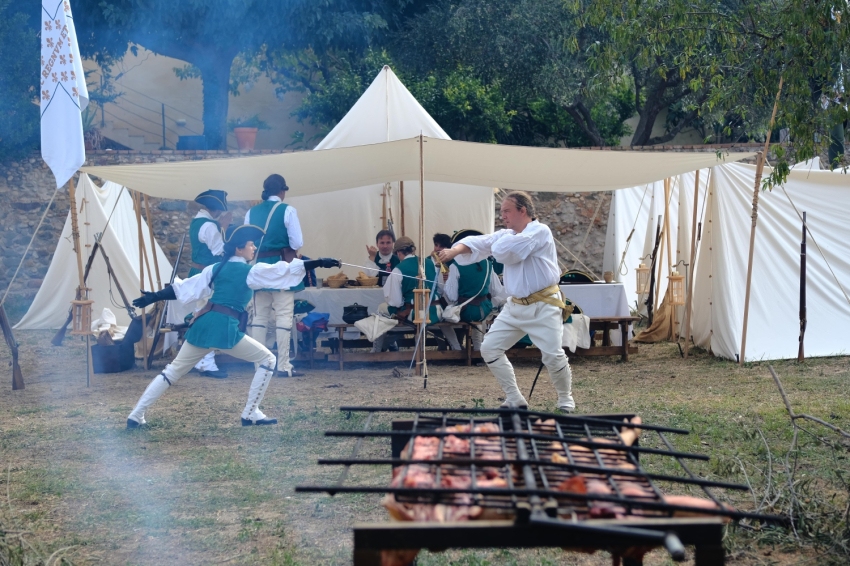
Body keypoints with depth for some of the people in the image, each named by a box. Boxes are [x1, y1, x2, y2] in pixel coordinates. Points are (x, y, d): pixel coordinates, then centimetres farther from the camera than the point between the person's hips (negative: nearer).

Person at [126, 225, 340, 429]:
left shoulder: (216, 268, 16)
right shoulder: (250, 271, 0)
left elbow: (183, 287, 16)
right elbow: (287, 270, -6)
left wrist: (154, 297, 21)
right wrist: (320, 262, -6)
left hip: (203, 325, 6)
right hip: (225, 329, -6)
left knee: (173, 370, 16)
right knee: (267, 360, 7)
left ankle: (136, 415, 14)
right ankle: (250, 414, 6)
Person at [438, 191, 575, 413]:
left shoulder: (540, 231, -15)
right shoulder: (507, 235, 11)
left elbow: (504, 250, -25)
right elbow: (478, 243, -1)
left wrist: (502, 241, -2)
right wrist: (455, 250, -20)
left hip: (543, 306, -8)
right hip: (516, 306, 8)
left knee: (553, 356, -10)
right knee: (489, 349, 4)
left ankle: (565, 400, 15)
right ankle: (514, 399, 14)